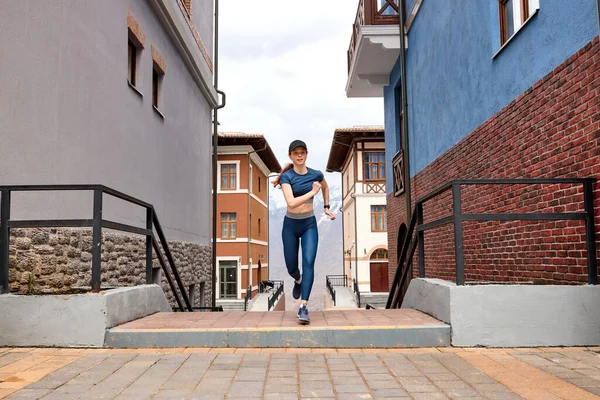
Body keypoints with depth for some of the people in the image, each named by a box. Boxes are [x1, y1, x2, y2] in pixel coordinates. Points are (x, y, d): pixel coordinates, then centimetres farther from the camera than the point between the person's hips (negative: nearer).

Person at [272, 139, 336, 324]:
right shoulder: (286, 176, -14)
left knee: (308, 262, -19)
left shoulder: (316, 174, -3)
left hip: (309, 225, 1)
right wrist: (312, 192, -20)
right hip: (290, 225, -1)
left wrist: (326, 208, 16)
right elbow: (291, 203, -27)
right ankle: (298, 281, 49)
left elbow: (325, 187, 21)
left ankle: (303, 307, -21)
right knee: (292, 267, 11)